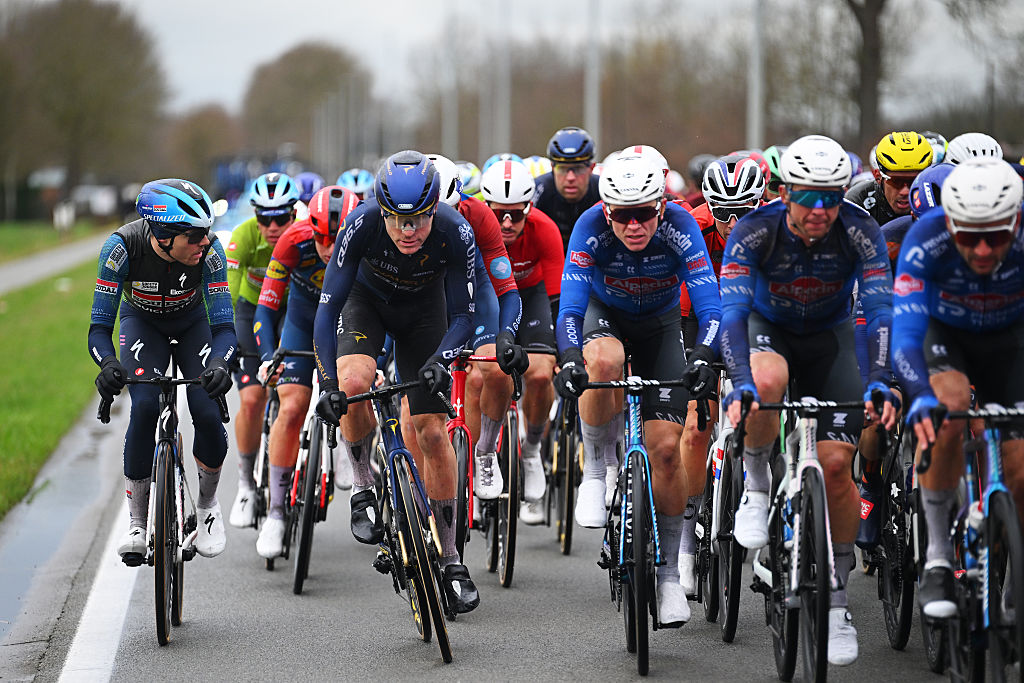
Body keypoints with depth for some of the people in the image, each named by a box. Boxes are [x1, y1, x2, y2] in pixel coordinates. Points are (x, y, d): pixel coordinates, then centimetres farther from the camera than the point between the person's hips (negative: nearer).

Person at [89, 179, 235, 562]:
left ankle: (208, 505, 11)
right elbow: (99, 328, -30)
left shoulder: (208, 250, -33)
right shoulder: (122, 247, -35)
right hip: (142, 323, -1)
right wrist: (108, 364, -51)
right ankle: (137, 523, -11)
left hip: (193, 325, 1)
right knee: (145, 407, -25)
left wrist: (218, 363, -51)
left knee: (207, 414, -19)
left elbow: (224, 326, -29)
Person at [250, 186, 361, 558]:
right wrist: (267, 356, -39)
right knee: (291, 408, -13)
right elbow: (266, 306, -25)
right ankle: (276, 512, -6)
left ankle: (364, 483, 12)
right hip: (304, 315, 0)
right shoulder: (294, 241, -30)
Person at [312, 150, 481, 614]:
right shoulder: (362, 224, -35)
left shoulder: (456, 233, -33)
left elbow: (461, 315, -21)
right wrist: (329, 382, -41)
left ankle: (450, 561, 5)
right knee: (353, 383, -31)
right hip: (366, 298, 0)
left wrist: (440, 361, -40)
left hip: (424, 307, 0)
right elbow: (327, 308, -31)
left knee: (432, 431, -5)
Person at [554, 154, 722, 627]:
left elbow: (709, 304, -34)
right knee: (603, 361, -39)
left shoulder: (680, 228, -29)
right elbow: (569, 304, -35)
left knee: (664, 448, -10)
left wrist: (703, 357, -52)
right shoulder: (591, 228, -29)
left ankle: (668, 572, 5)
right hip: (605, 316, -1)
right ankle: (595, 472, -16)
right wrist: (569, 360, -52)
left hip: (659, 326, 1)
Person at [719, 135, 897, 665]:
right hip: (768, 328, -1)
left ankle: (836, 598, 4)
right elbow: (731, 311, -34)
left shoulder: (860, 232, -25)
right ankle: (756, 484, -10)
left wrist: (880, 382, -45)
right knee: (766, 383, -38)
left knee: (835, 464, -12)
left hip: (829, 337, 1)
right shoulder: (755, 231, -28)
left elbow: (880, 310, -29)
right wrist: (741, 384, -50)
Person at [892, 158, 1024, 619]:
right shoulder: (926, 242, -35)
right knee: (949, 408, -33)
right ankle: (938, 560, -20)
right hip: (944, 334, -1)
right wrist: (922, 399, -60)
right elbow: (904, 335, -42)